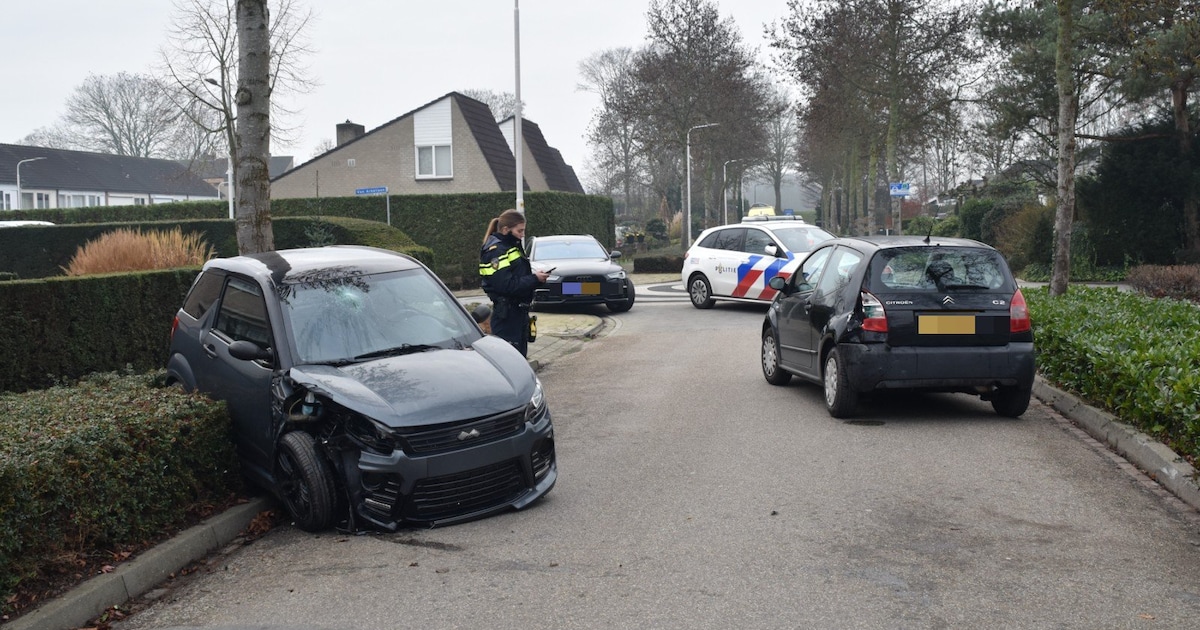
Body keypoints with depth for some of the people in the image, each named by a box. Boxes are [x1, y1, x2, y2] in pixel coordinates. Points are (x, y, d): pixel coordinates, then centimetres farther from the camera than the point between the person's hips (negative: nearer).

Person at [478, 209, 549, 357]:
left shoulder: (512, 246, 14)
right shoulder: (496, 250, -15)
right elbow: (506, 285, -23)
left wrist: (535, 276, 3)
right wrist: (535, 279, -18)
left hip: (519, 311, 10)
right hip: (506, 314, -10)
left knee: (520, 355, 16)